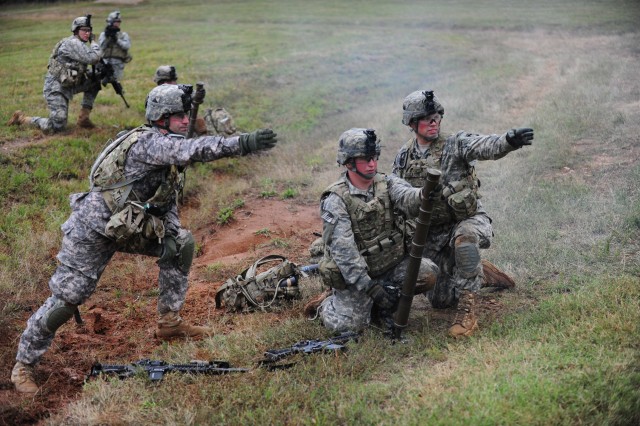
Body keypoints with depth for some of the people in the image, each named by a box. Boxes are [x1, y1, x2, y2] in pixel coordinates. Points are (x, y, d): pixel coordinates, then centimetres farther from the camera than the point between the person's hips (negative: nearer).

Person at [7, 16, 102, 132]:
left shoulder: (79, 45, 12)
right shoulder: (73, 43, -18)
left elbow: (82, 65, 22)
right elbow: (93, 58, -25)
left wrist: (91, 74, 4)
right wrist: (93, 42, -9)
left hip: (68, 85, 10)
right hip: (55, 88, -10)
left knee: (95, 82, 10)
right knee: (57, 127, -13)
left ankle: (83, 118, 10)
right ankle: (22, 118, 6)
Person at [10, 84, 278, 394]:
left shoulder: (166, 148, 6)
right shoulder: (148, 142, -22)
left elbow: (167, 199, 15)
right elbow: (193, 150, -39)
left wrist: (171, 235, 4)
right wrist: (244, 143, -45)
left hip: (128, 227, 9)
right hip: (91, 230, -9)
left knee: (182, 244, 2)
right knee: (67, 299, -5)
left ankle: (169, 322, 11)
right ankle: (23, 365, 13)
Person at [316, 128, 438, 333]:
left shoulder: (387, 184, -4)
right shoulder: (336, 200, -17)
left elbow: (408, 199, -26)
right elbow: (343, 250, -23)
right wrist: (368, 286, -29)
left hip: (392, 263, 4)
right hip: (354, 273, -4)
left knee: (427, 273, -18)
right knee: (350, 323, -18)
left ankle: (386, 292, 10)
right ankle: (330, 303, 18)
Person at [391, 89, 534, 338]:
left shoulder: (455, 144, -12)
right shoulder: (403, 158, 2)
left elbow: (485, 146, -34)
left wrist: (509, 141, -55)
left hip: (467, 220, -5)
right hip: (432, 235, 5)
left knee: (464, 237, -41)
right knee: (440, 300, 6)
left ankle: (467, 313, -29)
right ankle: (480, 272, 36)